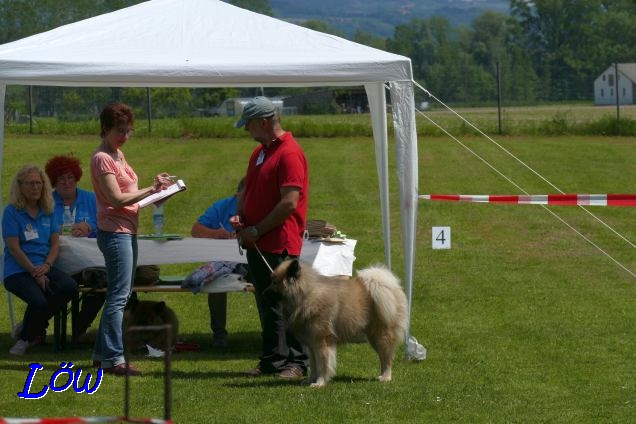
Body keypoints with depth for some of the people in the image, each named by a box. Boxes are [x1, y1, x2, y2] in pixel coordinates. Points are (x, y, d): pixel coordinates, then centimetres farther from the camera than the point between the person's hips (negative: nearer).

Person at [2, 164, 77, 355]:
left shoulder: (47, 211, 15)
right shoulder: (12, 212, -3)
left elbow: (55, 243, 11)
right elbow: (14, 248, -9)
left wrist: (47, 266, -9)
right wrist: (35, 273, -14)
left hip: (44, 267, 6)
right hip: (18, 270, -6)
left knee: (69, 286, -24)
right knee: (39, 301, -33)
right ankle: (26, 336, 2)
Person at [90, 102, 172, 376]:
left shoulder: (118, 155, 17)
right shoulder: (102, 158, -12)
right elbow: (117, 199, -18)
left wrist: (155, 190, 1)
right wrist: (151, 189, -15)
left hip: (127, 231, 10)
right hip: (115, 231, -10)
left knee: (119, 295, 13)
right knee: (119, 296, -11)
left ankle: (102, 353, 19)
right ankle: (113, 358, -10)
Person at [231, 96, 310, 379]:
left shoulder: (289, 154, -14)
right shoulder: (259, 152, 16)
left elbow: (289, 203, -20)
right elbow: (248, 190, 26)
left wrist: (256, 231, -15)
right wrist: (240, 217, 5)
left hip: (280, 245, -9)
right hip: (257, 244, 9)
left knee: (286, 305, -5)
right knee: (267, 306, 12)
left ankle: (297, 363, -1)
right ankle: (271, 360, 18)